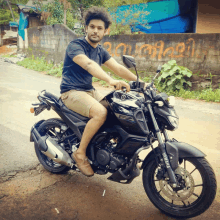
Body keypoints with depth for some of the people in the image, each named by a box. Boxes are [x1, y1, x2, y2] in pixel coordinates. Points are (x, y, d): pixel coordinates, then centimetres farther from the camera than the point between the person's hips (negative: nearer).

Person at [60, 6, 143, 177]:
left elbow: (118, 68, 3)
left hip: (90, 91, 7)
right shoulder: (75, 45, -12)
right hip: (72, 92, -7)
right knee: (100, 112, -31)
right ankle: (80, 153, -16)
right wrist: (111, 81, -48)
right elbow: (89, 64, -32)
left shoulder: (101, 51, 11)